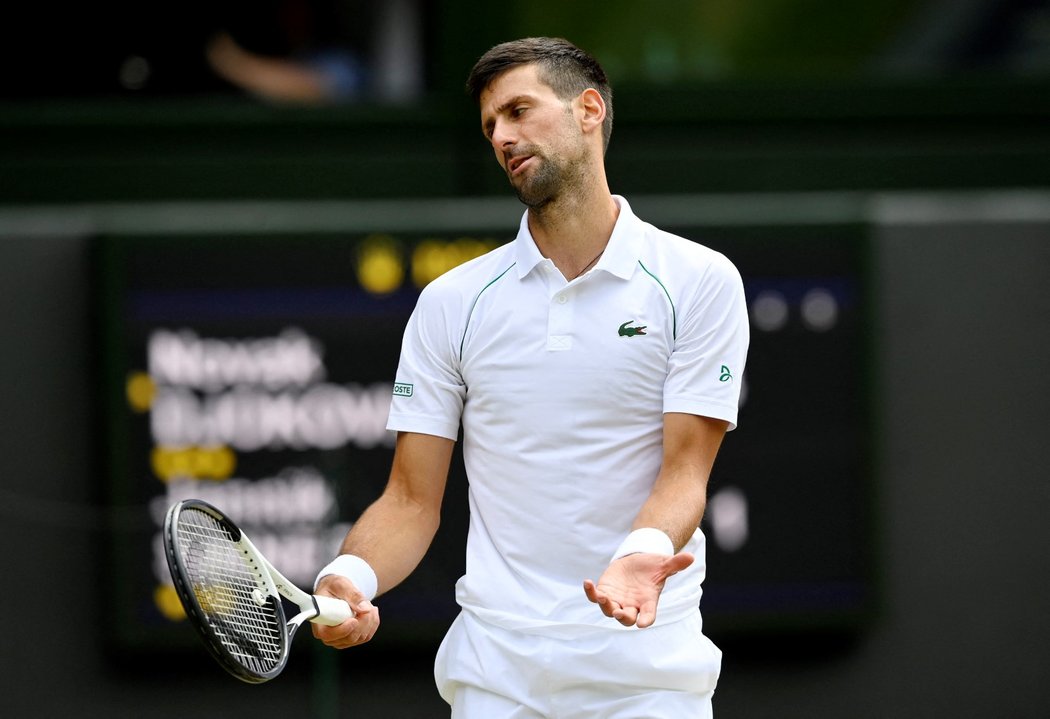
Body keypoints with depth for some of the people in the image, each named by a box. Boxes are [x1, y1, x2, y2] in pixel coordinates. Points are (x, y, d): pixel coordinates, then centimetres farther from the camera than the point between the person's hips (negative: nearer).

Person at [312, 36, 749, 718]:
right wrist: (349, 579, -15)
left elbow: (684, 472, -7)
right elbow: (413, 500, 5)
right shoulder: (451, 302, 7)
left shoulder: (700, 282, 0)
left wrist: (642, 556, -28)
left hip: (647, 663, -2)